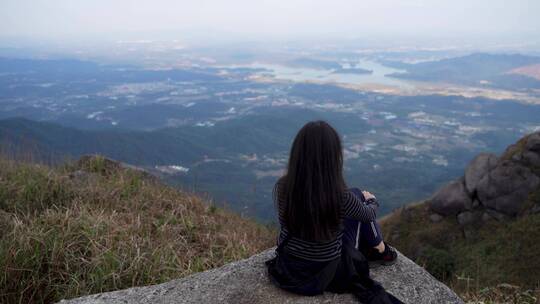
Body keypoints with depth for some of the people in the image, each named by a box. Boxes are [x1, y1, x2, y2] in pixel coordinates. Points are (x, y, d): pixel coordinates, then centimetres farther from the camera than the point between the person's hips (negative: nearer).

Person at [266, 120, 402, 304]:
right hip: (325, 276, -3)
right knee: (358, 195, 12)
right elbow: (368, 214, -4)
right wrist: (372, 201, 21)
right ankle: (379, 250, 34)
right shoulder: (341, 197, -27)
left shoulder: (281, 187, -19)